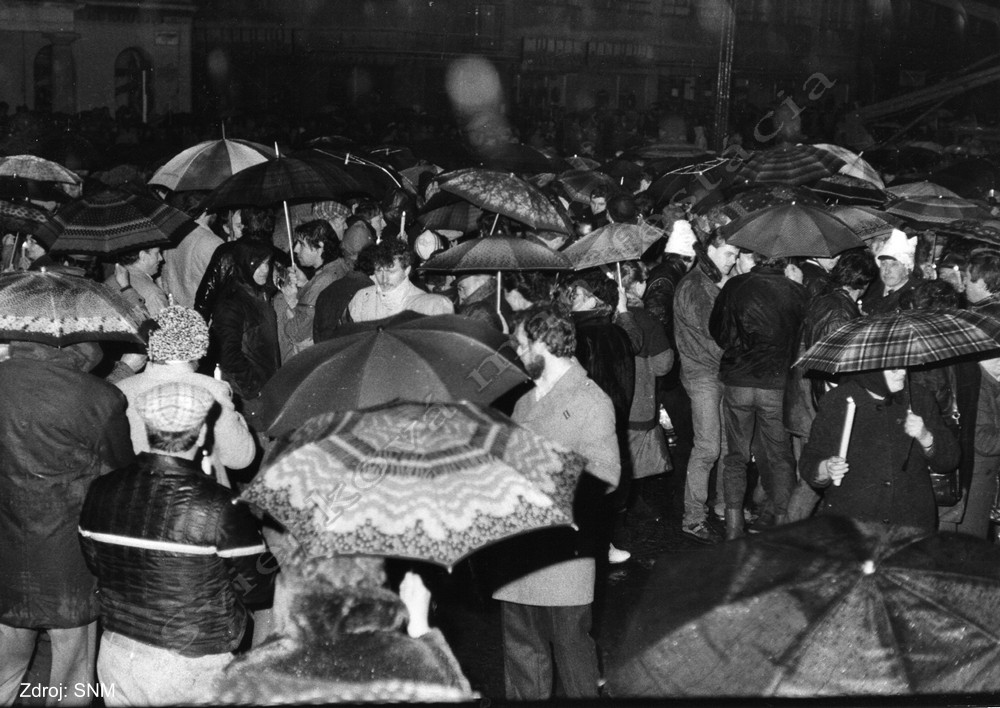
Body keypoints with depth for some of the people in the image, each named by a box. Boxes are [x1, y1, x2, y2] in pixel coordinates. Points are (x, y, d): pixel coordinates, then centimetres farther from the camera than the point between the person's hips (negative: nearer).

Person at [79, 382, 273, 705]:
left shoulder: (101, 491, -8)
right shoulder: (220, 508, -23)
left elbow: (95, 564, 8)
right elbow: (255, 588, -12)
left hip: (116, 658, 4)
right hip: (192, 668, -4)